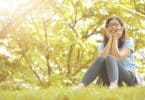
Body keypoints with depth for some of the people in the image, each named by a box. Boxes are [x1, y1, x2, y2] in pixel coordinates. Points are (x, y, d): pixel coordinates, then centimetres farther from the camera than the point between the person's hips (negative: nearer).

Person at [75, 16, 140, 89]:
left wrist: (115, 38, -7)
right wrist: (110, 39, -6)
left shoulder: (128, 42, 3)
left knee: (110, 58, -31)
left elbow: (118, 57, -16)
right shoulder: (103, 45, 12)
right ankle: (81, 85, -43)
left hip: (129, 78, -3)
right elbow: (102, 58, -12)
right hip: (111, 78, 3)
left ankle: (114, 85, -63)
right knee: (100, 59, -25)